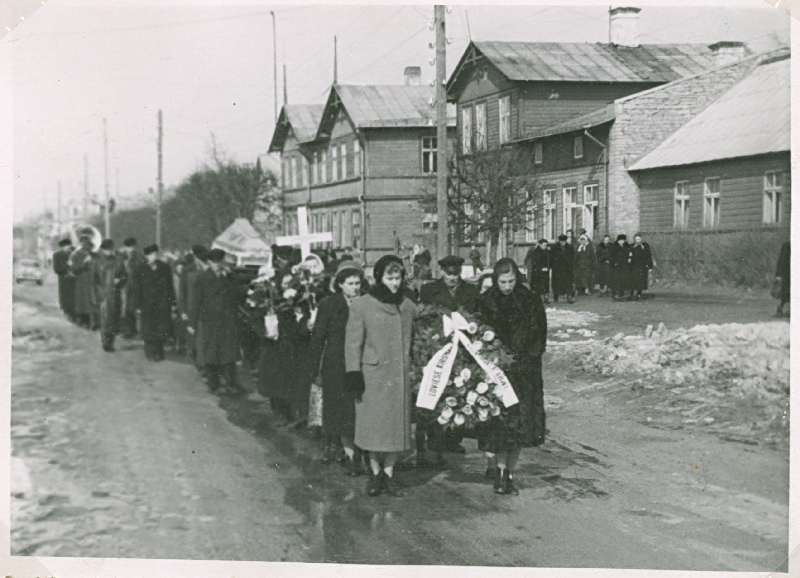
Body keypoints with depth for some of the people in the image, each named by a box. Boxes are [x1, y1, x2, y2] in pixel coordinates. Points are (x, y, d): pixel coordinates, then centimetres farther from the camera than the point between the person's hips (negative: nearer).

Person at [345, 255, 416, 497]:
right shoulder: (362, 306, -1)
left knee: (397, 426, 4)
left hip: (400, 375, 3)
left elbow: (414, 339, 20)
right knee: (374, 426, 0)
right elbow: (353, 343, -2)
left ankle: (388, 475, 14)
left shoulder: (408, 307, 11)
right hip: (373, 374, -3)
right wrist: (353, 373, -8)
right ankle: (376, 473, 14)